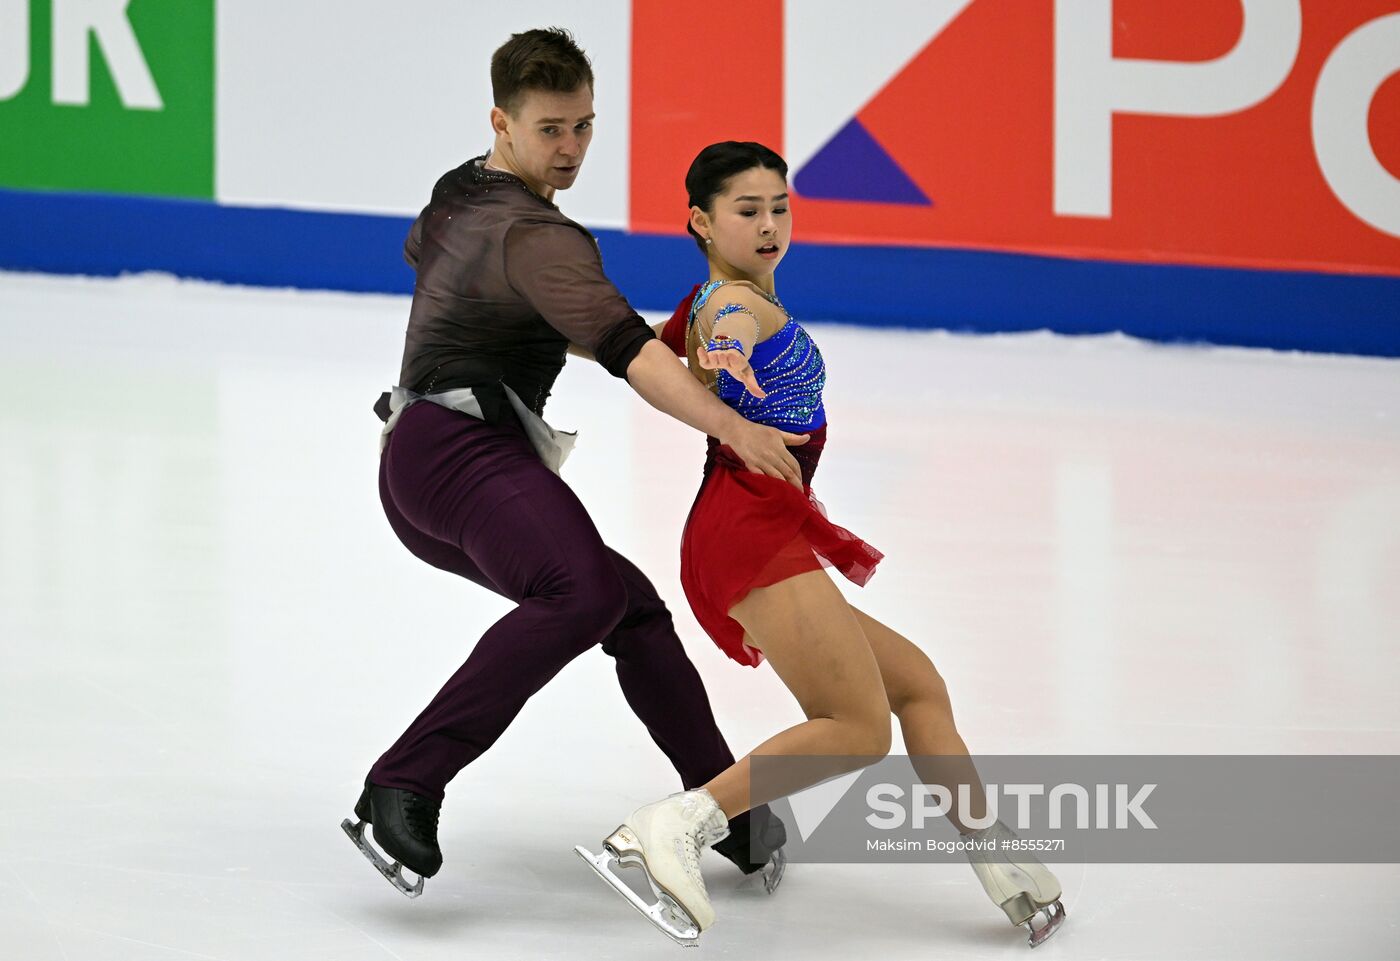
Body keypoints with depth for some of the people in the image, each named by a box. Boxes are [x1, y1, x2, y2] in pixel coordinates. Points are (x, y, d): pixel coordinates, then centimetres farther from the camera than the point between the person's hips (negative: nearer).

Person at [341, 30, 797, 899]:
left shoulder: (461, 195, 18)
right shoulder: (535, 237, -13)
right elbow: (625, 348, -28)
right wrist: (732, 428, -39)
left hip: (420, 468, 11)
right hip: (467, 447, -11)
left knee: (634, 608, 14)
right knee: (581, 593, -36)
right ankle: (403, 790, -43)